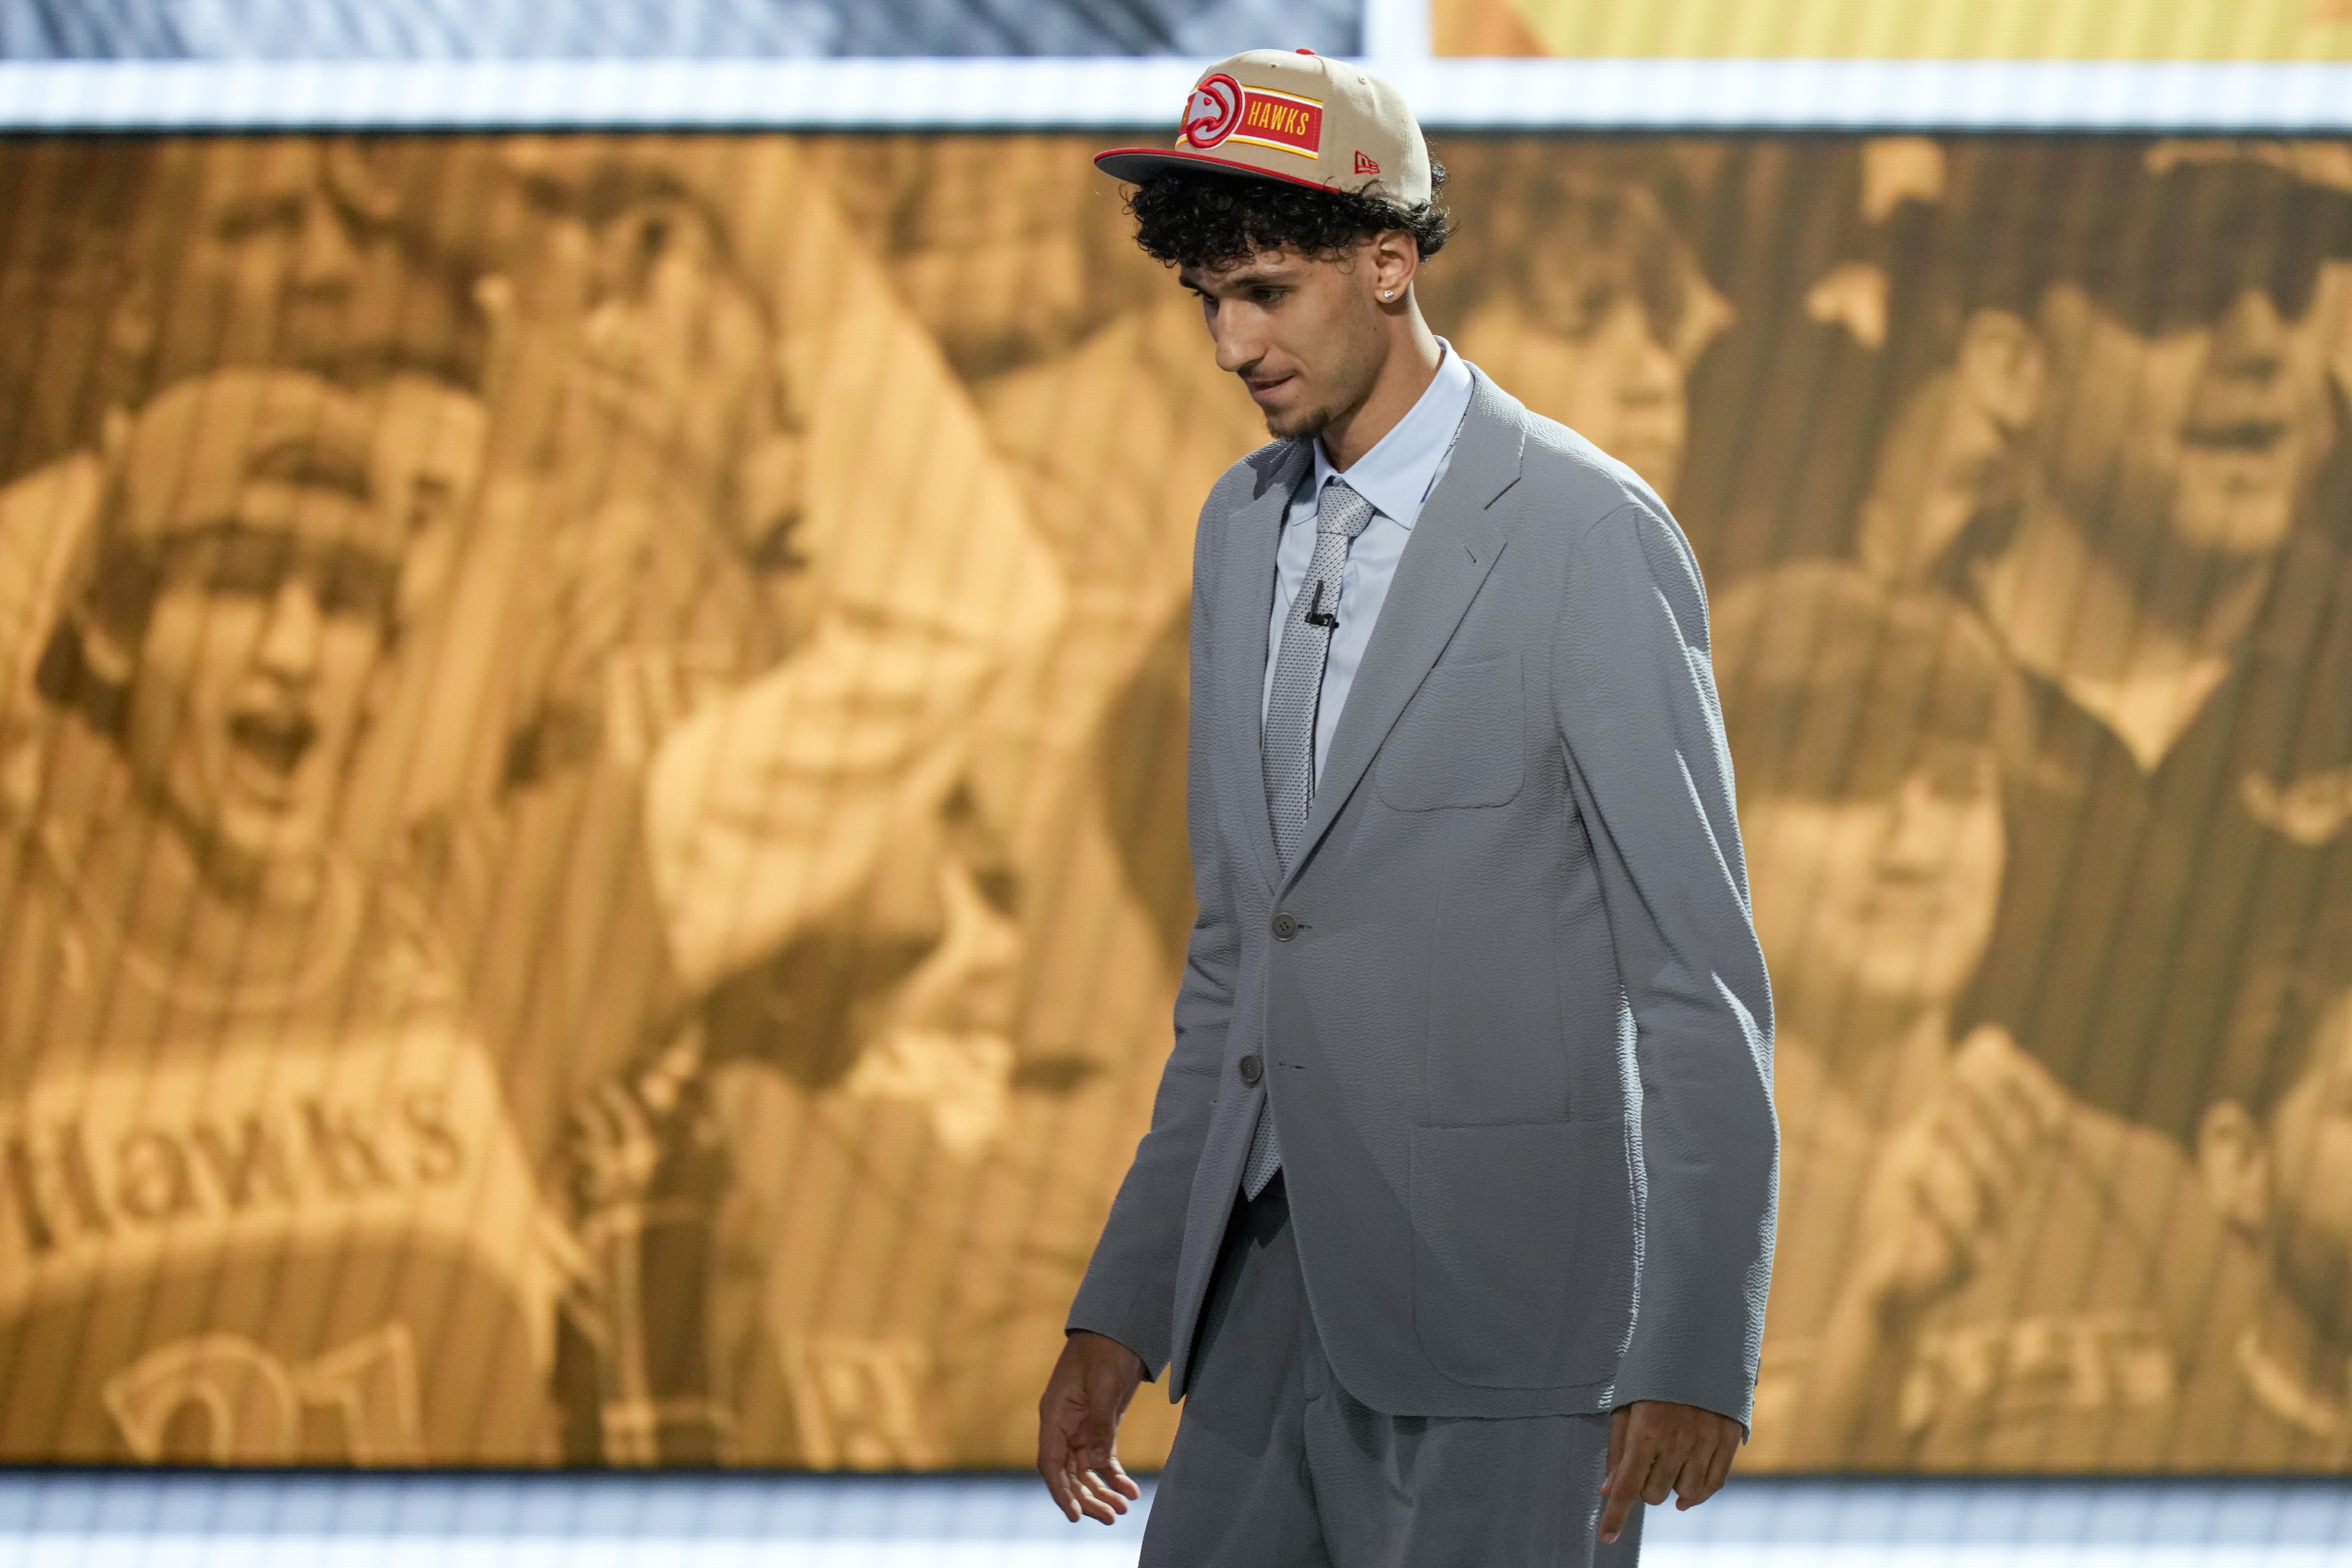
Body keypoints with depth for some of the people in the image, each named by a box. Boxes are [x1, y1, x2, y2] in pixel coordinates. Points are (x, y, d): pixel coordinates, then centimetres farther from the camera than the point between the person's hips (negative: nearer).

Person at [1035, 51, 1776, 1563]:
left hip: (1497, 1317, -7)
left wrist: (1697, 1356, -16)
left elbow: (1700, 971, -10)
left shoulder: (1584, 533, -9)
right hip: (1272, 1298, 7)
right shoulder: (1245, 527, 14)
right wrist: (1122, 1308, 17)